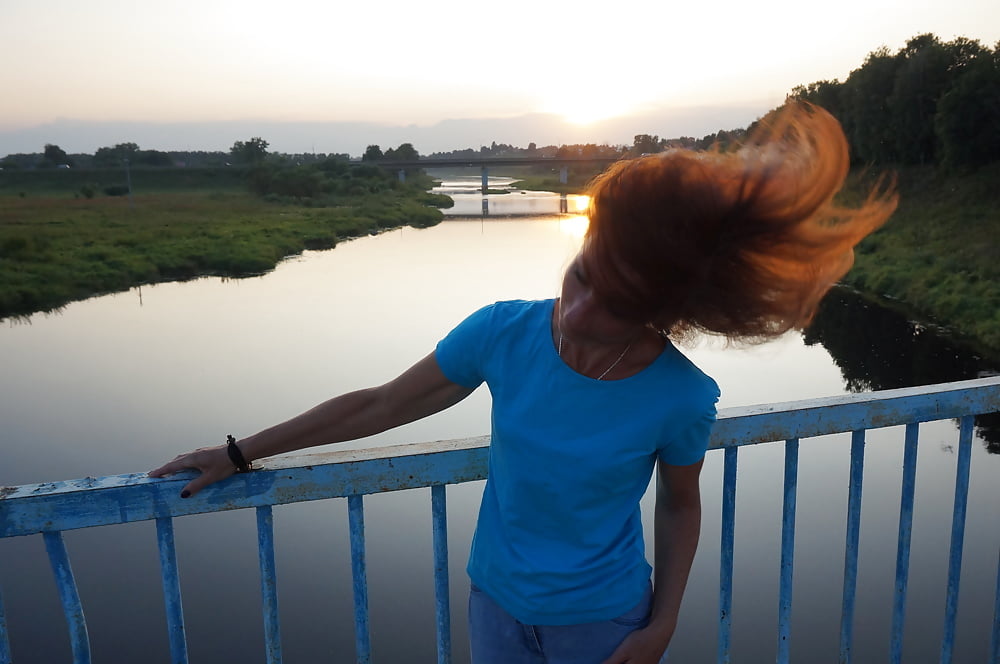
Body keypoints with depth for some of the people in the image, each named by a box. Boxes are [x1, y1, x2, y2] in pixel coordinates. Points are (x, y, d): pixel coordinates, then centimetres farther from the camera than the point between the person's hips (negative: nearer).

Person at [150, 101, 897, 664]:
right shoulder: (503, 332, -21)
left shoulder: (681, 397, -24)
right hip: (497, 602, 2)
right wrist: (240, 453, -3)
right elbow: (377, 406, -10)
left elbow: (679, 505, -4)